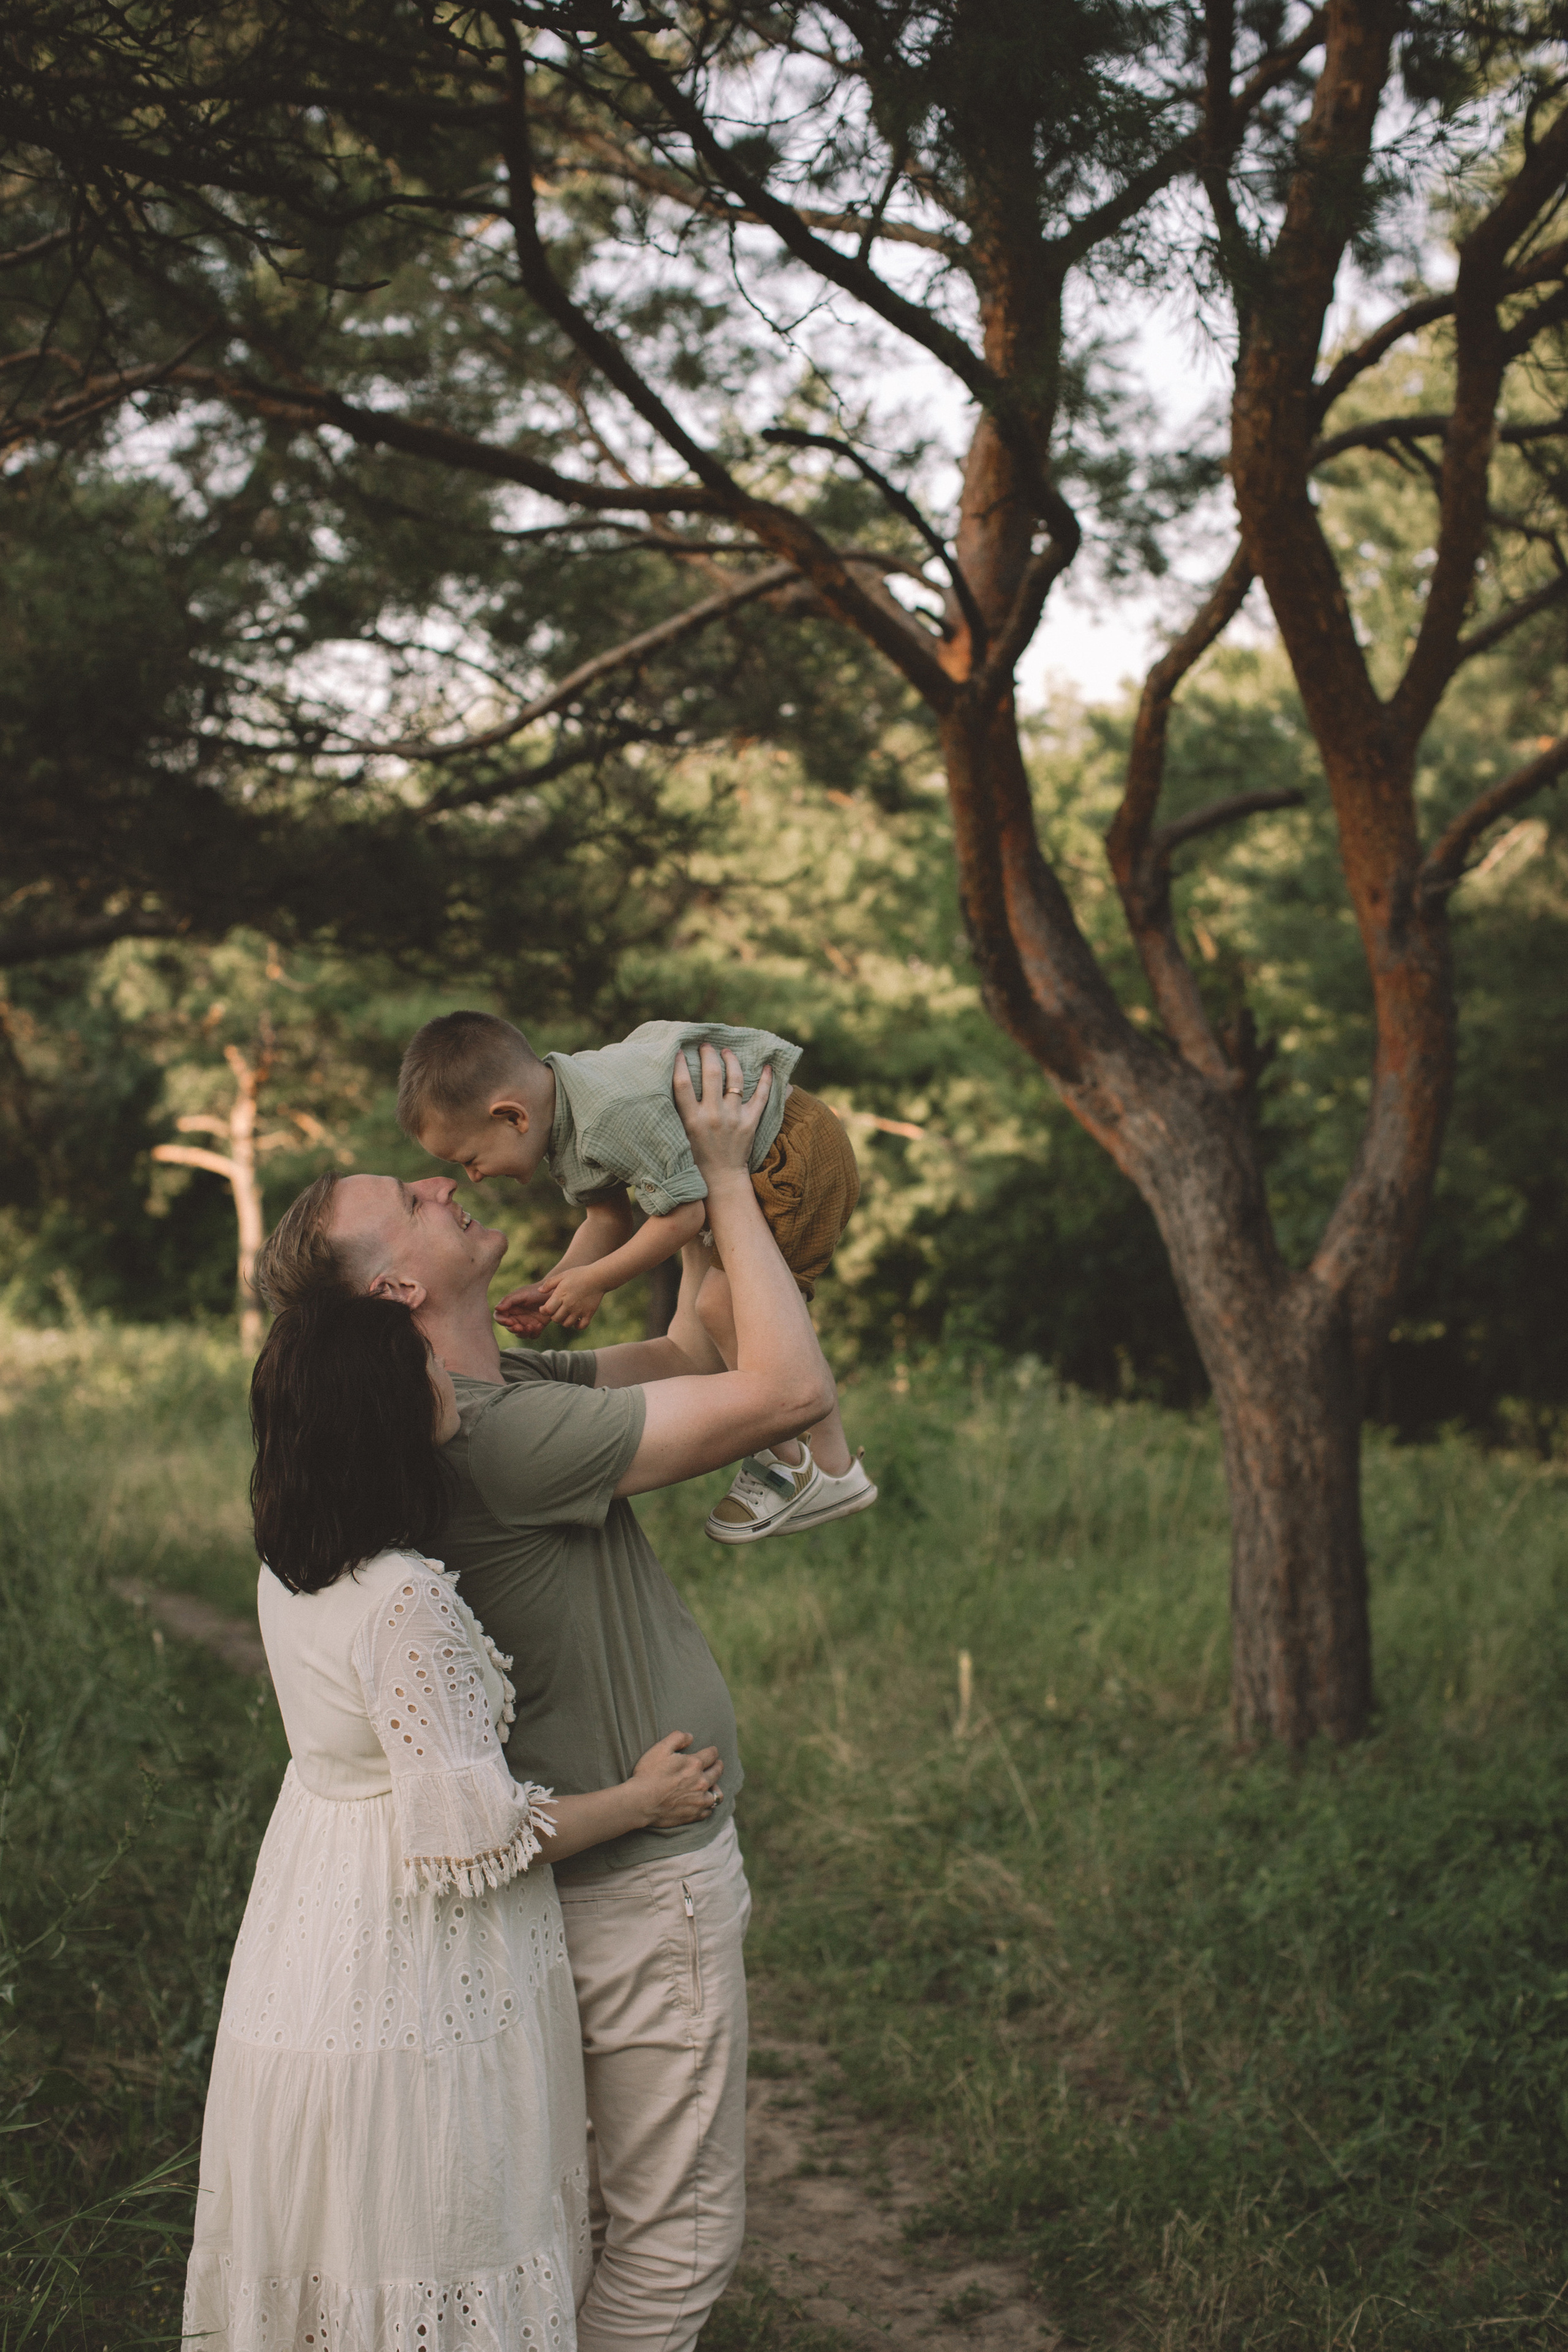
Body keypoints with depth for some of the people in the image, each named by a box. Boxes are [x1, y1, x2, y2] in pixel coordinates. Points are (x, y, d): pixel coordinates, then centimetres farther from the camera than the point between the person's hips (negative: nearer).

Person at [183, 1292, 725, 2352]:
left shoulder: (290, 1567, 0)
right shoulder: (406, 1601, -27)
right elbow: (470, 1835, -24)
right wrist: (642, 1800, -8)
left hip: (311, 1979, 9)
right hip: (415, 2002, -9)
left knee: (338, 2259, 20)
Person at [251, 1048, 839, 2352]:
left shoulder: (508, 1388, 4)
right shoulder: (502, 1434, -27)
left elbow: (684, 1354, 15)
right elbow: (794, 1389, -27)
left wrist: (712, 1185, 6)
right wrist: (726, 1178, -18)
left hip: (634, 1861, 10)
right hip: (644, 1878, -10)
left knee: (647, 2211, 20)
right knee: (677, 2229, 2)